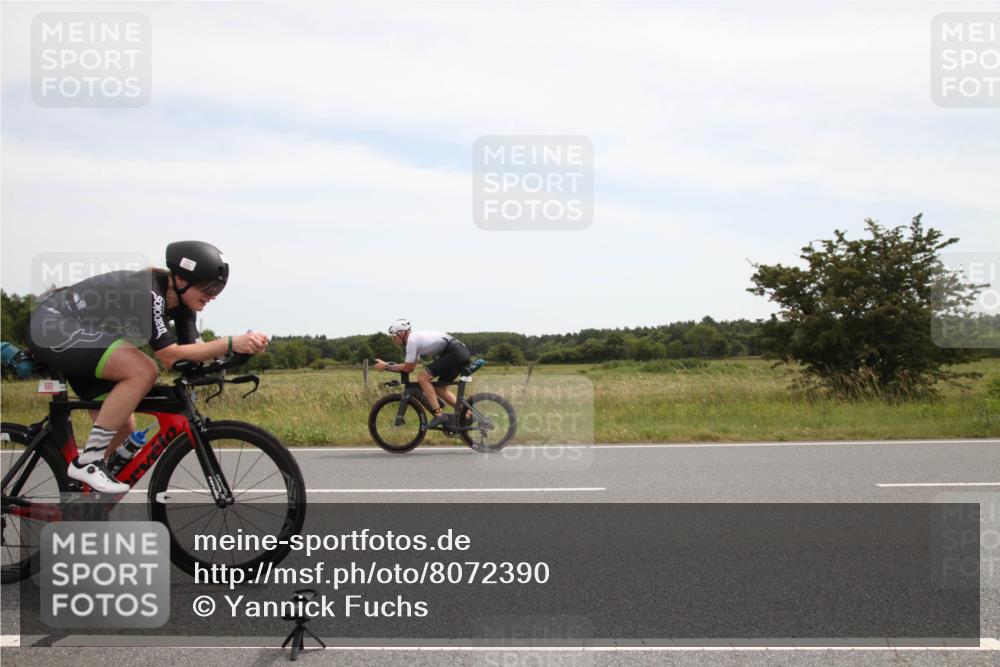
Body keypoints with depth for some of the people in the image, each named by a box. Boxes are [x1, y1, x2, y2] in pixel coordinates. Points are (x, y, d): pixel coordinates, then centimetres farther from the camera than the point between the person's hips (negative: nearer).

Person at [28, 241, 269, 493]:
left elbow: (194, 349, -6)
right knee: (143, 371, -29)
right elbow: (170, 356, -32)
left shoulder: (180, 297, -3)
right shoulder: (150, 293, -29)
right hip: (51, 327, -10)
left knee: (123, 426, 5)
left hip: (75, 331, 10)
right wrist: (230, 344, -37)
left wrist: (243, 345, -21)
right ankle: (87, 462, -20)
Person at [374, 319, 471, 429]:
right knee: (439, 389, 16)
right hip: (462, 352, 10)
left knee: (423, 377, -9)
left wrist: (386, 366, 3)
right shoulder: (416, 338, 20)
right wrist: (388, 365, 12)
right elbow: (410, 367, 20)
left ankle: (439, 415, -11)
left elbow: (408, 368, -5)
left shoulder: (412, 340, -10)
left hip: (455, 353, -10)